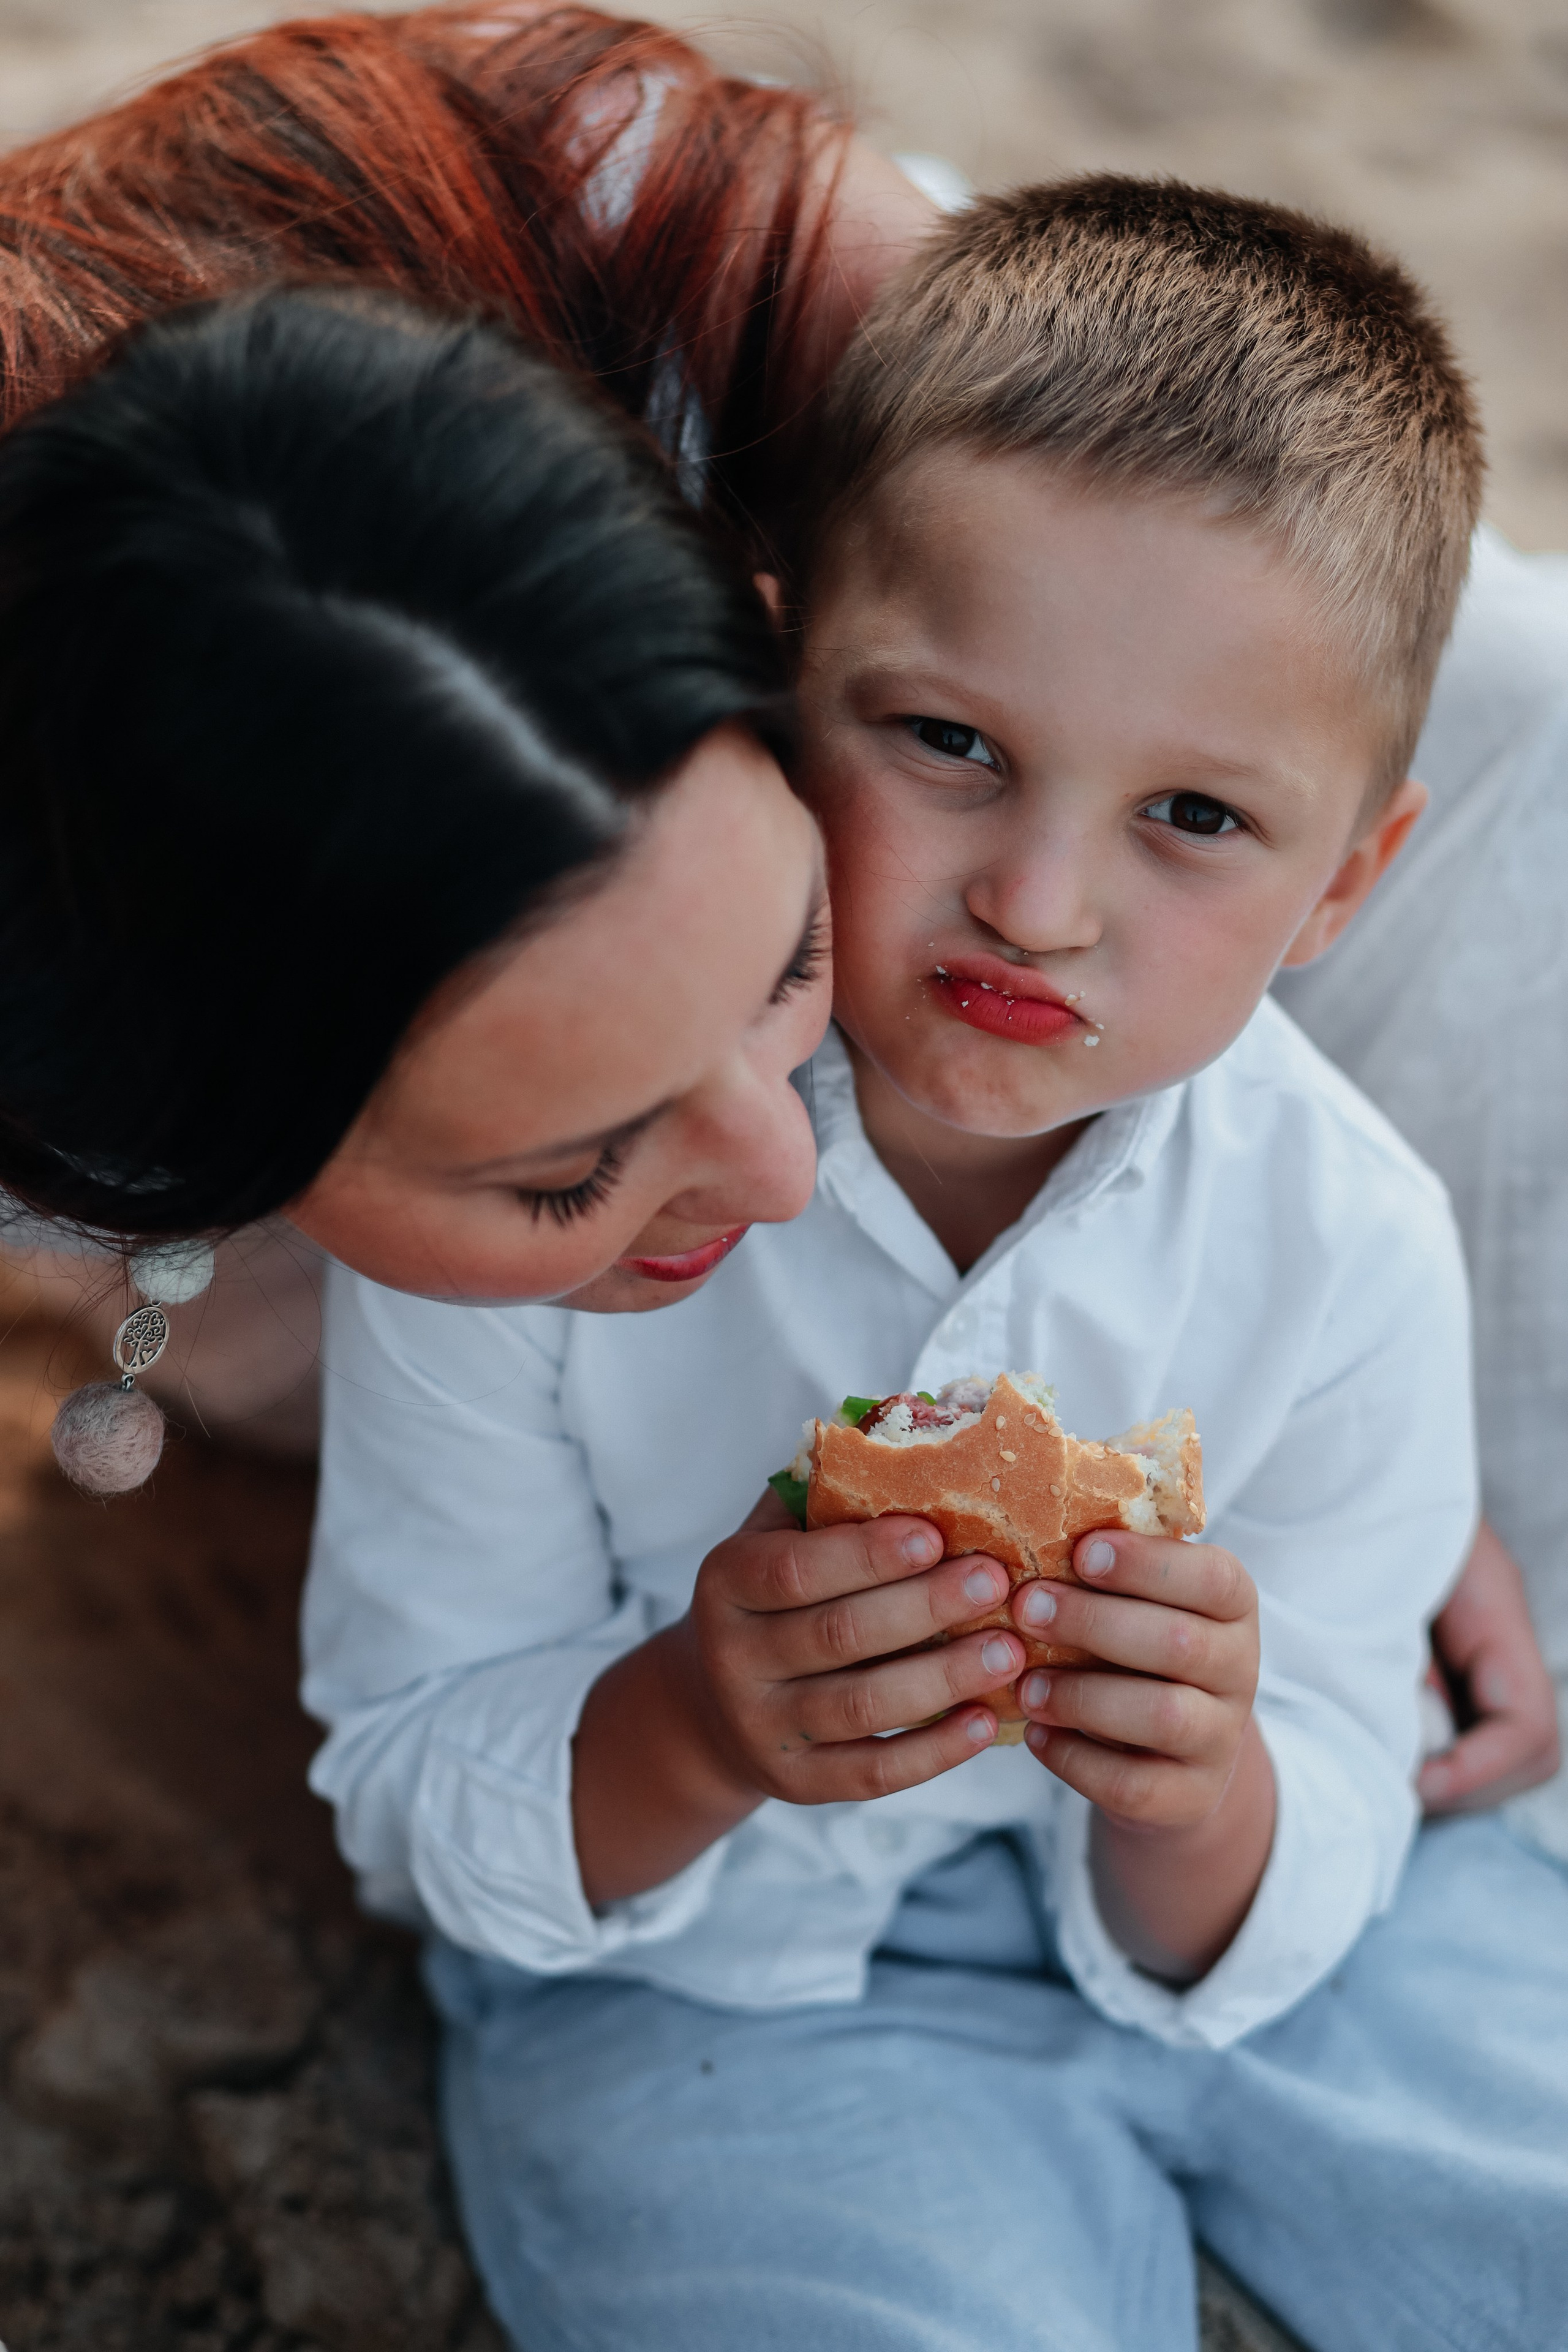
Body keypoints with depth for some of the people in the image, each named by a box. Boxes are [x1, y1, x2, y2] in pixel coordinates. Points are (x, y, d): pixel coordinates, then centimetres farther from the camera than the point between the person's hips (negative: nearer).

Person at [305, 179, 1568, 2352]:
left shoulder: (1347, 1248, -16)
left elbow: (1261, 1926, -8)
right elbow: (414, 1806, -13)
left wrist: (1200, 1797, -30)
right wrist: (691, 1729, -32)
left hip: (1204, 1941, 3)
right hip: (704, 1990, -2)